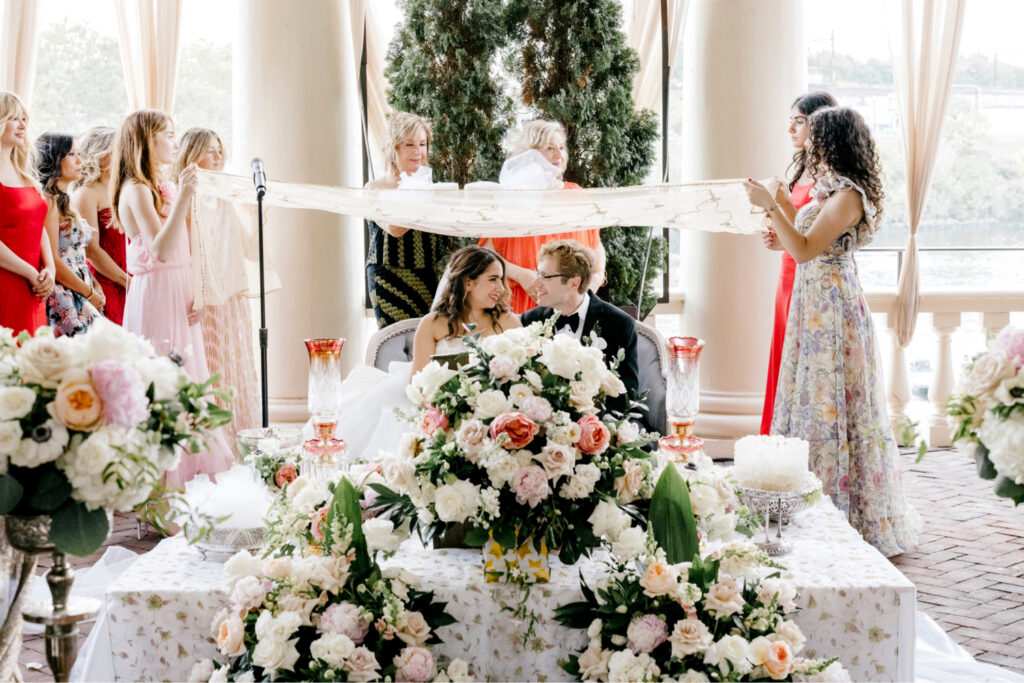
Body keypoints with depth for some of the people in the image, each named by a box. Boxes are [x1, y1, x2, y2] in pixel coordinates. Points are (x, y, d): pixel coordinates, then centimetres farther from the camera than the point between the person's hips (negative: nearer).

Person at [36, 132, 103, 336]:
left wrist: (94, 287, 7)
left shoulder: (63, 201, 16)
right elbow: (52, 261, -17)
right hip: (63, 304, -9)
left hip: (79, 302, 9)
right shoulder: (48, 201, -11)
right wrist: (90, 293, -8)